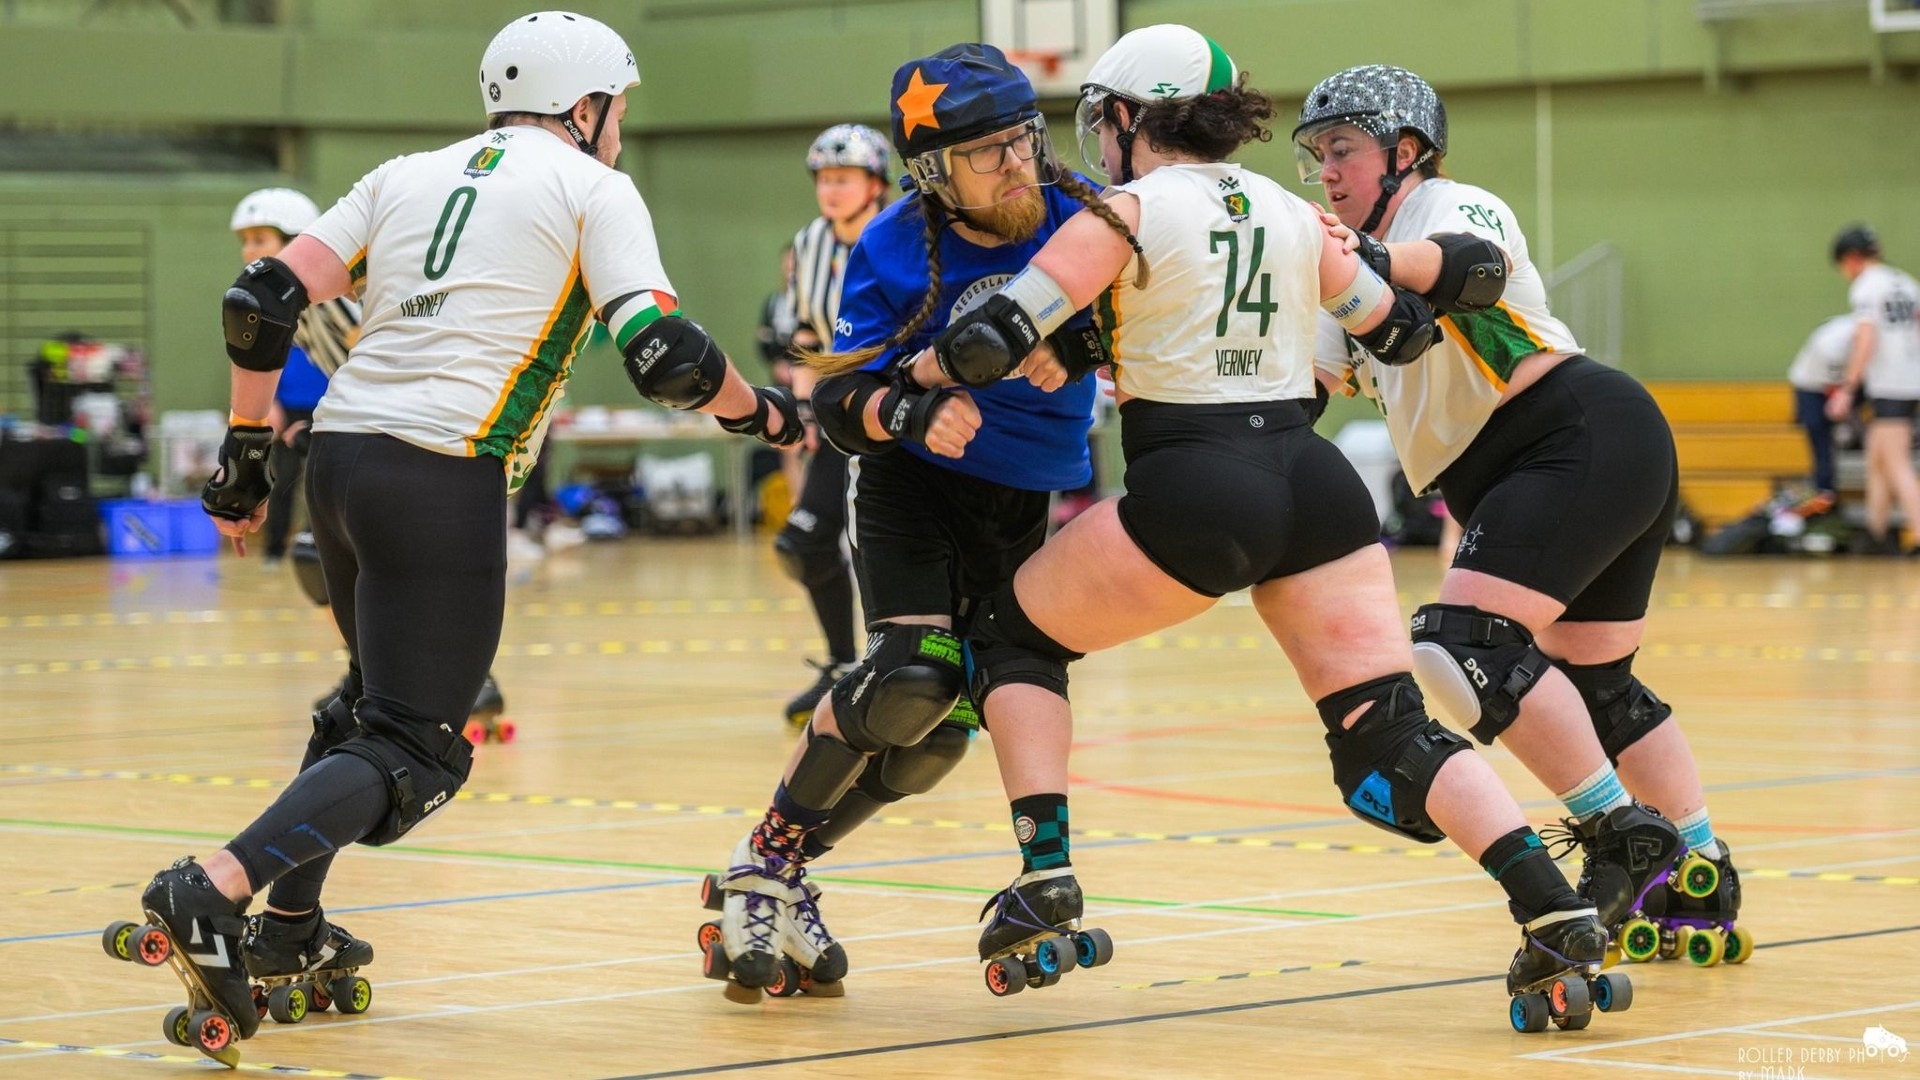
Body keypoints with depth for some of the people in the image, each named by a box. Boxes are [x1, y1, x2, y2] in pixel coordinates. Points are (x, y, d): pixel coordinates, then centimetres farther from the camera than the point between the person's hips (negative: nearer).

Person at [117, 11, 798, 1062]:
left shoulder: (407, 176, 19)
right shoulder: (592, 188, 5)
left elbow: (264, 300, 10)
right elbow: (664, 355, -7)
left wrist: (245, 449, 18)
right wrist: (758, 409, 12)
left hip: (340, 453, 7)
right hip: (444, 475, -7)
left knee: (381, 694, 27)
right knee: (413, 750, -5)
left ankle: (288, 925, 25)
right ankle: (215, 889, -25)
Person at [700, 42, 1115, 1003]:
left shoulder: (1085, 218, -11)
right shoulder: (894, 254, -15)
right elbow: (837, 402, -15)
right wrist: (908, 413, -36)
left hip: (1036, 507, 3)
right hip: (913, 488, -3)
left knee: (934, 740, -3)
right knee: (911, 680, -26)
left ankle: (784, 871, 17)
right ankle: (762, 868, -8)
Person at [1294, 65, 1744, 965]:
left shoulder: (1452, 205, -6)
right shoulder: (1357, 266, 19)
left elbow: (1473, 265, -30)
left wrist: (1376, 260, -49)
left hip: (1585, 436, -10)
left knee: (1465, 644, -22)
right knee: (1595, 687, 16)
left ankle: (1624, 835, -19)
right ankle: (1700, 878, 25)